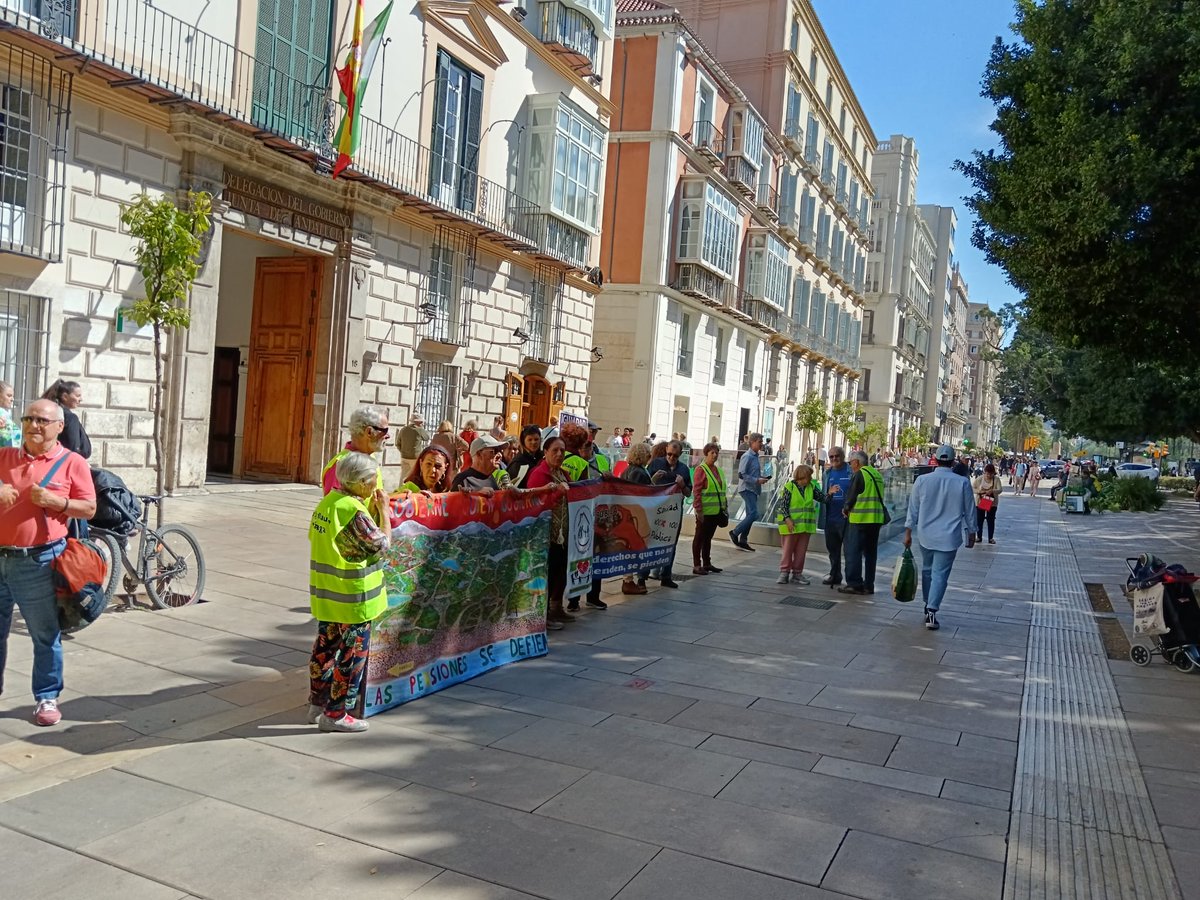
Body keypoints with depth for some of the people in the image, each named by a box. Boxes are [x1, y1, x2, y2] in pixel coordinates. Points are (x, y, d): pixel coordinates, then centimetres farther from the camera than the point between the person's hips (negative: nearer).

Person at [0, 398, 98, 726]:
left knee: (45, 635, 3)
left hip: (38, 562, -4)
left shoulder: (72, 463, -1)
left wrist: (55, 501, -18)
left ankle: (47, 698, 14)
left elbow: (89, 508, -2)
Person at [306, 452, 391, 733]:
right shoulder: (355, 511, -22)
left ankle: (317, 703, 28)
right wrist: (383, 509, -5)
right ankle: (335, 713, 10)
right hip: (353, 596, -9)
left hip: (325, 591, 9)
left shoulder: (326, 503, 5)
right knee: (352, 653, 3)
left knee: (325, 646, 17)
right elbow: (381, 543, -15)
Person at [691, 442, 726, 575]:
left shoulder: (718, 470, 13)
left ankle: (707, 563, 25)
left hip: (716, 511, 7)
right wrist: (698, 510, -18)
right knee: (699, 538, 1)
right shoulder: (701, 469, -10)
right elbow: (696, 492, -14)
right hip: (705, 512, -7)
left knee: (708, 537, 16)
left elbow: (722, 491, 18)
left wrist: (725, 507, 14)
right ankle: (696, 566, 7)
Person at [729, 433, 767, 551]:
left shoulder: (755, 456, 13)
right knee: (753, 514, -15)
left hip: (753, 489, 9)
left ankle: (742, 541, 16)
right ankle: (735, 533, -2)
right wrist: (757, 480, -19)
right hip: (747, 488, -9)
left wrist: (761, 478, 6)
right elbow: (741, 474, -18)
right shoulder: (747, 456, -14)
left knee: (750, 515, 10)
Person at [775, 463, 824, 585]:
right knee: (788, 549, 1)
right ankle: (784, 573, 9)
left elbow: (822, 498, 9)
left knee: (801, 551, 7)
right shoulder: (789, 487, -8)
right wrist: (787, 519, -19)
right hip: (791, 524, -5)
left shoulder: (811, 487, 8)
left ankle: (797, 574, 15)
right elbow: (783, 505, -10)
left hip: (806, 525, 5)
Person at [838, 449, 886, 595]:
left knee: (853, 552, -2)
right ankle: (868, 585, 17)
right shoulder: (877, 475, 14)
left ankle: (854, 584, -3)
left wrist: (846, 509, 9)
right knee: (871, 553, 13)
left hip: (860, 519, -8)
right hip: (876, 519, 8)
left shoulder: (859, 475, -10)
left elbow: (851, 496, -10)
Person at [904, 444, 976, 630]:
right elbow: (969, 512, 2)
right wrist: (971, 534, 15)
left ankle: (928, 605, 29)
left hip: (925, 536, 2)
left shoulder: (922, 480, -4)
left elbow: (913, 509, 1)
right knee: (940, 574, -1)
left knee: (927, 570, 19)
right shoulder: (962, 483, -7)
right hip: (949, 538, -2)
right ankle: (931, 611, -10)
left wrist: (908, 532, 9)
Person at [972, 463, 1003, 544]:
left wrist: (992, 491, -33)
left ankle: (991, 538, 13)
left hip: (992, 502, 0)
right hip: (980, 502, 0)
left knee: (991, 520, 4)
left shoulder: (996, 479, -7)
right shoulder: (979, 478, -6)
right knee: (979, 519, 6)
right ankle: (979, 536, 18)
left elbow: (1000, 489, -14)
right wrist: (979, 491, -21)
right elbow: (972, 488, -2)